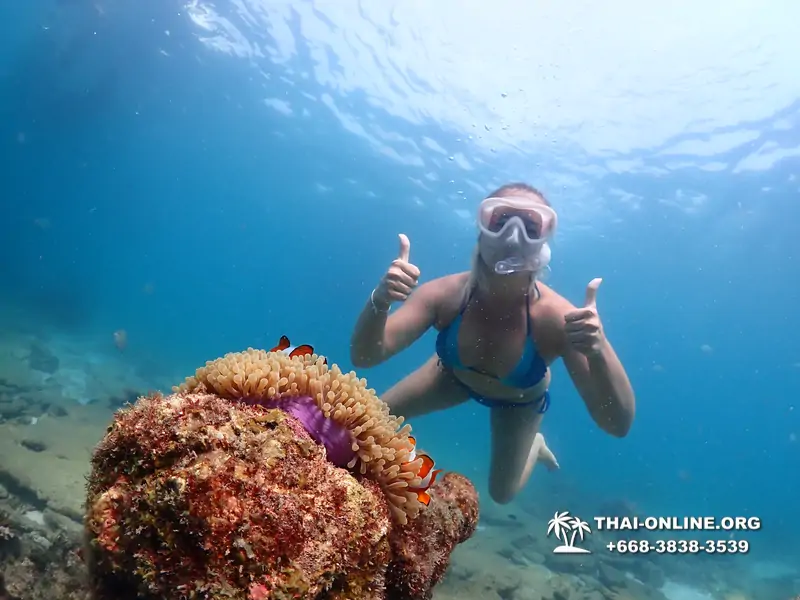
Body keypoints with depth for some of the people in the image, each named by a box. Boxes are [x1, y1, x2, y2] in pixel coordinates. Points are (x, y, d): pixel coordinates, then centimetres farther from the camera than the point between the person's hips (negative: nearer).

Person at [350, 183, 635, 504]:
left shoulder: (557, 317, -41)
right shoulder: (446, 294, -36)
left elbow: (618, 425, -41)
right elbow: (364, 356, -36)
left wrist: (599, 351, -61)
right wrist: (379, 301, -58)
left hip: (521, 401, -1)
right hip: (454, 375, 2)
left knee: (502, 493, 11)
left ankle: (535, 444, 42)